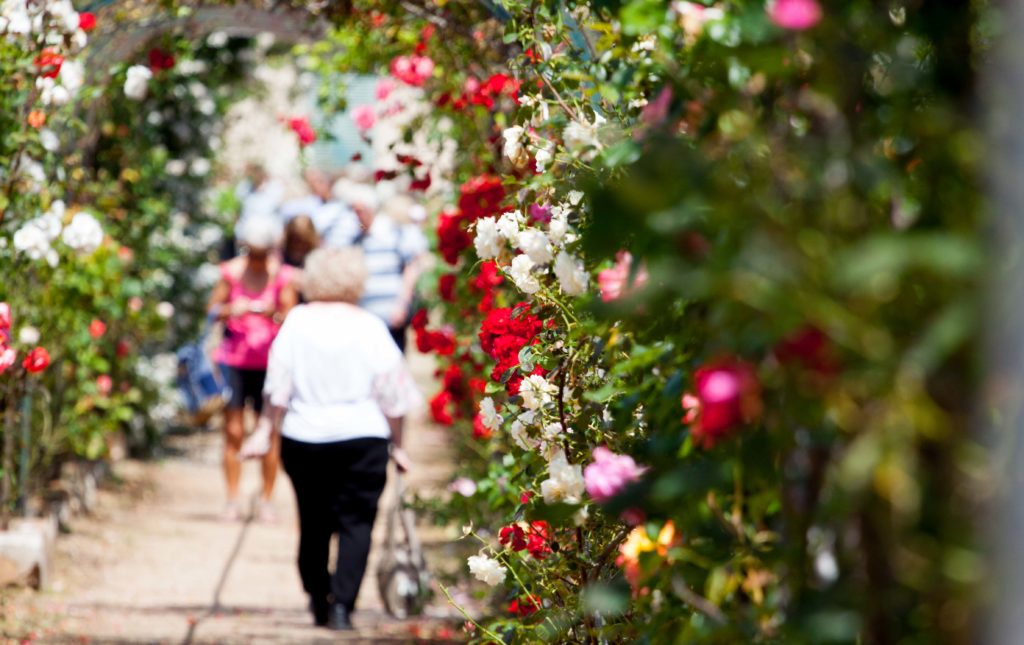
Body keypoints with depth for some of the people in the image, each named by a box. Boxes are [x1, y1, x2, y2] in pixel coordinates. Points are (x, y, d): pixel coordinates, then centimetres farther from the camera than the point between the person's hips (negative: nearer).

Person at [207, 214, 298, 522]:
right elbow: (213, 309, 3)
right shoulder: (232, 271, -2)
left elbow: (290, 318, -7)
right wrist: (231, 309, -18)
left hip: (268, 361, -1)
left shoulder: (282, 275, -4)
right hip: (233, 358, 1)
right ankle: (232, 501, 4)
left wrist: (272, 313, -27)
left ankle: (266, 501, 8)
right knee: (233, 432, -2)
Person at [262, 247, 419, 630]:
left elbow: (278, 387, -1)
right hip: (362, 439, -2)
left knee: (313, 522, 14)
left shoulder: (296, 322, -1)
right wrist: (397, 445, 8)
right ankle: (342, 604, -9)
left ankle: (318, 601, 23)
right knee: (356, 521, 2)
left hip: (303, 439, 2)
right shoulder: (370, 327, -4)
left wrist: (272, 430, 8)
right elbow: (392, 396, -2)